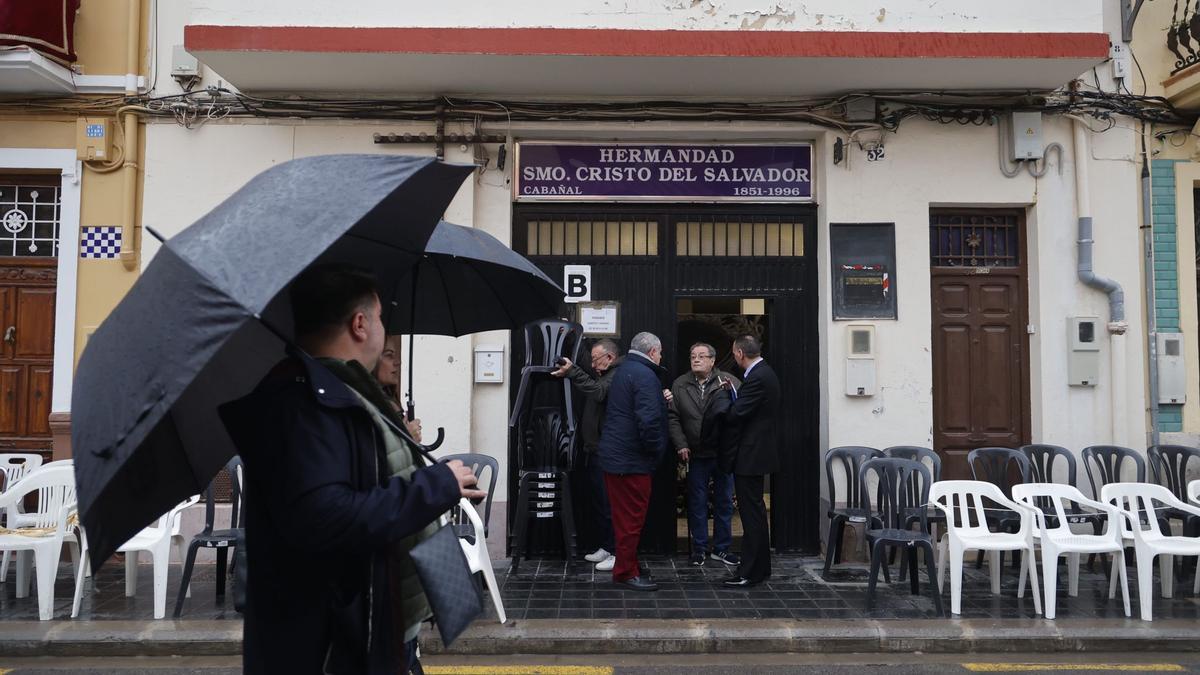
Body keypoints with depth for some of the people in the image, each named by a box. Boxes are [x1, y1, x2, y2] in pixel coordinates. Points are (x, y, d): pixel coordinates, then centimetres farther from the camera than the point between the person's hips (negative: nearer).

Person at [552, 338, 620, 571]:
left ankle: (618, 554, -1)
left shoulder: (617, 376, -13)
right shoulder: (606, 376, 20)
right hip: (595, 450, 10)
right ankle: (605, 547, 25)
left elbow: (598, 392, -29)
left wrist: (572, 372, -33)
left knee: (608, 503, -7)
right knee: (598, 501, 16)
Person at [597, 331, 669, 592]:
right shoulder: (645, 376, -16)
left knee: (624, 517, 17)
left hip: (614, 454, 10)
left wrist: (661, 400, 16)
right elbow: (648, 420, -25)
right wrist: (655, 450, -12)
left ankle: (627, 567, 27)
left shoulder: (623, 370, 15)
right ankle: (626, 572, 7)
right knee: (632, 519, -1)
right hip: (632, 460, -10)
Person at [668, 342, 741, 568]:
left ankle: (722, 548, 21)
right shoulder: (680, 385, 4)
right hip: (696, 455, 1)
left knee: (724, 502, 9)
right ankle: (699, 549, 18)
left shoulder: (729, 382, -3)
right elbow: (673, 417, 3)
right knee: (697, 503, 7)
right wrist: (681, 444, -5)